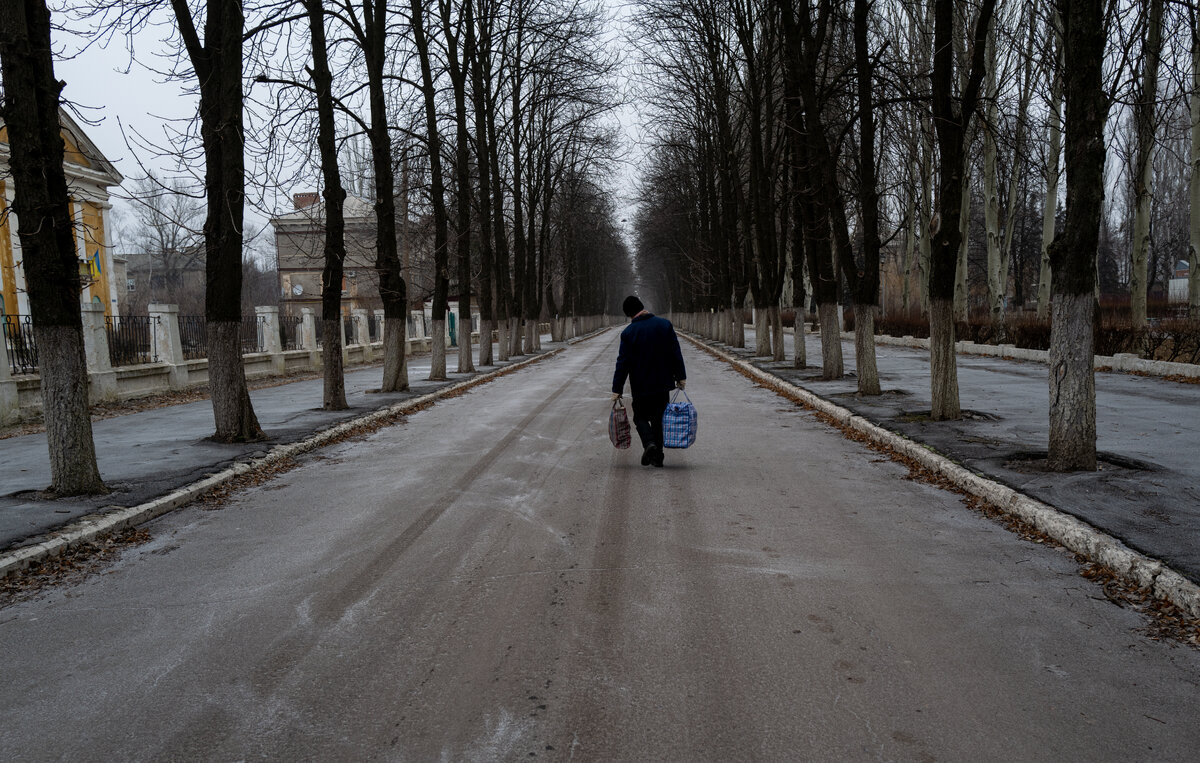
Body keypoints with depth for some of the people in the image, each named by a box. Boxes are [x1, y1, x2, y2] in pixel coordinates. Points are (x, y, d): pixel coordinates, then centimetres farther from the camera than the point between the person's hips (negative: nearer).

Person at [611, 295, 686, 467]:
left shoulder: (628, 332, -9)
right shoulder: (665, 324, -1)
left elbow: (623, 362, -8)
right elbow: (676, 353, 0)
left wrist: (617, 388, -3)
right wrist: (680, 376, 7)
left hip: (641, 386, -3)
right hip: (663, 383, 3)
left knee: (640, 416, 12)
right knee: (659, 418, 14)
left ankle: (649, 443, -15)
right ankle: (658, 456, 14)